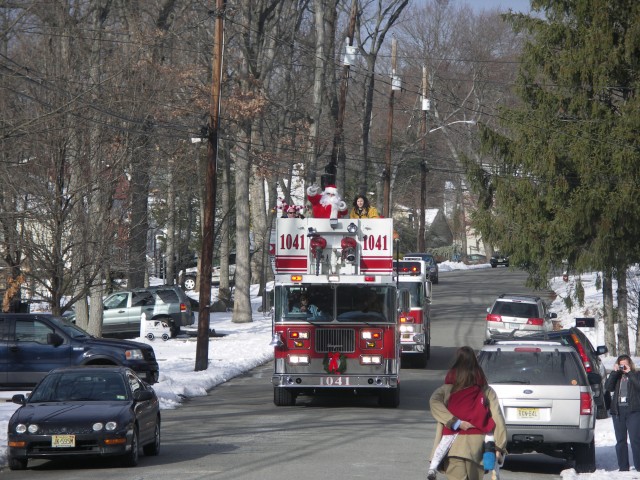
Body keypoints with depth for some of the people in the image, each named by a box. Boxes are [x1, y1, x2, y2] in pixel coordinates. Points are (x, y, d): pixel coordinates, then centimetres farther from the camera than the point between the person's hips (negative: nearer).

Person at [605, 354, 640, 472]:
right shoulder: (616, 377, 15)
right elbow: (608, 387, -1)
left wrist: (629, 373, -12)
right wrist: (615, 372, -6)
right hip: (618, 411, 4)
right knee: (620, 441, 5)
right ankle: (623, 468, 9)